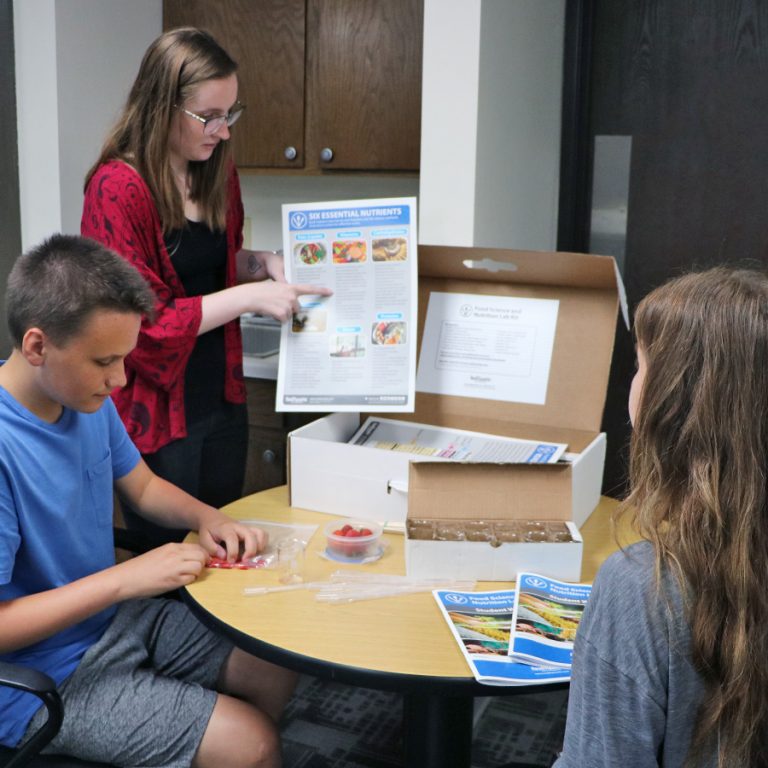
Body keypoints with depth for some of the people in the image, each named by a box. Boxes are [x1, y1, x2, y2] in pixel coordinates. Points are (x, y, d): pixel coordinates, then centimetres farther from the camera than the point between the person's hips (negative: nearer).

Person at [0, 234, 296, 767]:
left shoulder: (88, 398, -5)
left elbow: (143, 487, 12)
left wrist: (208, 518, -7)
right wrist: (126, 578, -26)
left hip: (116, 615, 8)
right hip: (46, 678, -8)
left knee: (279, 673, 9)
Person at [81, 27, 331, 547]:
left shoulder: (217, 172, 3)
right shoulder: (118, 188, -18)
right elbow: (139, 324, -19)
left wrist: (260, 263, 0)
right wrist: (249, 297, -21)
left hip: (222, 400, 7)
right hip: (158, 412, -6)